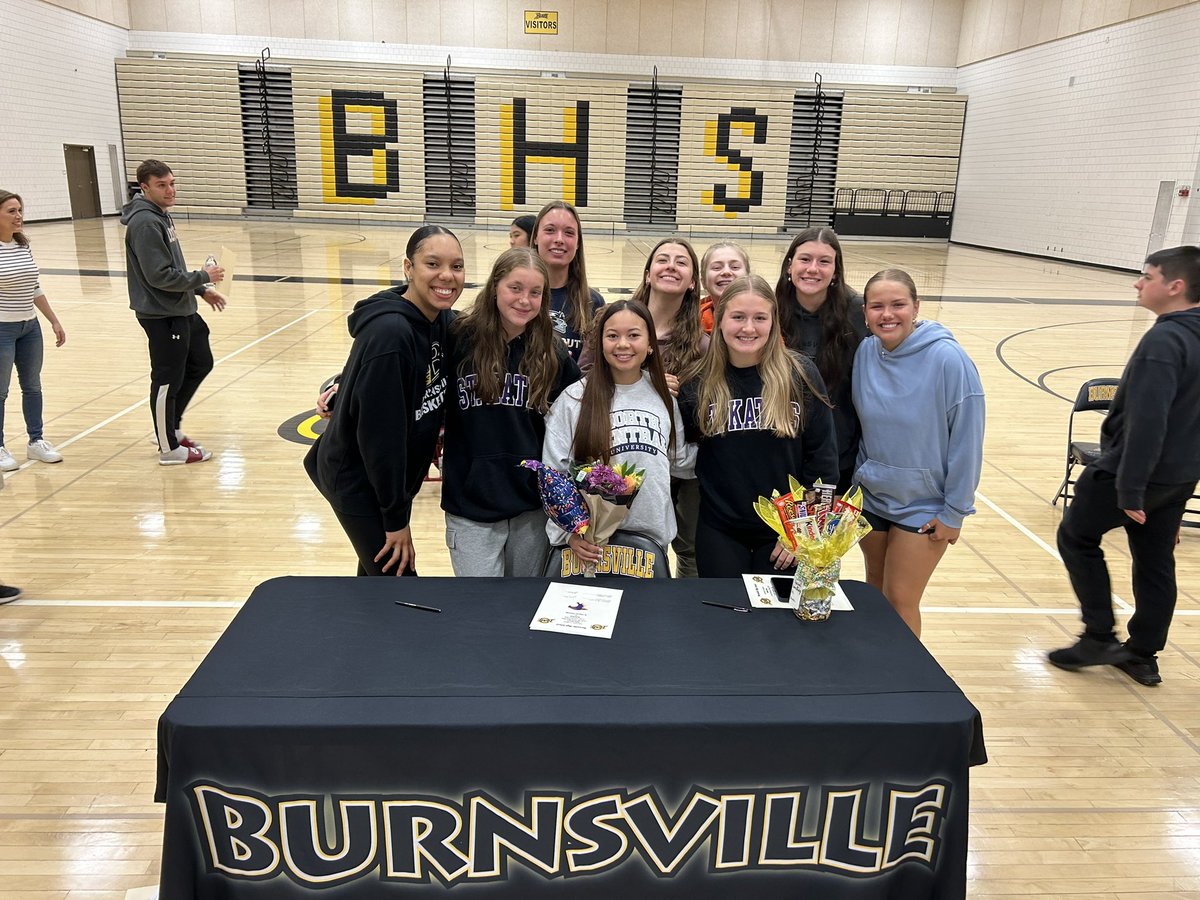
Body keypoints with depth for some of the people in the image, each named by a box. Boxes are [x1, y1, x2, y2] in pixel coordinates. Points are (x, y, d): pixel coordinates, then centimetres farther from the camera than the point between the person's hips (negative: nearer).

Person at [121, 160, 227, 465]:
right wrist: (203, 277, -14)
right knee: (167, 380, 0)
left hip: (182, 310, 10)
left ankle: (172, 427, 32)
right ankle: (169, 448, 14)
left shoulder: (161, 216, 12)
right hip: (161, 315, -10)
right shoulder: (144, 223, -19)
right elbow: (160, 275, -23)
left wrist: (202, 290, 14)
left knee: (200, 364, 20)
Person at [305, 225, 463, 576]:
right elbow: (379, 431, -26)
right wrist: (396, 518, -20)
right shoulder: (389, 333, -28)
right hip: (358, 480, -7)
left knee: (376, 577, 23)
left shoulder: (442, 320, -4)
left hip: (394, 473, 8)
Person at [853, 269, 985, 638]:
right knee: (873, 591, 18)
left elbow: (967, 439, -16)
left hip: (924, 506, -4)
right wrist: (856, 481, 7)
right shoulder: (865, 353, -6)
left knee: (899, 601, 2)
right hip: (870, 496, 5)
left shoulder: (948, 359, -20)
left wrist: (955, 512, -12)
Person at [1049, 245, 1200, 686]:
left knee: (1076, 536, 9)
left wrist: (1129, 488, -24)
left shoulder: (1164, 340, -22)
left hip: (1139, 469, -9)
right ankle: (1144, 655, 26)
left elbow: (1147, 421, -27)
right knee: (1156, 561, 15)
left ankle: (1100, 638, 12)